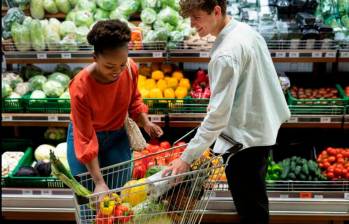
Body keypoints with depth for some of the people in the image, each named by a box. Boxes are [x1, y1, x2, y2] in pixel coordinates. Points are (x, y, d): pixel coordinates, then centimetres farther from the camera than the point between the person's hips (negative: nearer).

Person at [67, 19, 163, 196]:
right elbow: (86, 140, -27)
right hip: (86, 136, -3)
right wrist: (99, 182, -29)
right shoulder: (80, 87, -32)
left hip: (117, 136, 4)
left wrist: (145, 123, -14)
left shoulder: (131, 69, -20)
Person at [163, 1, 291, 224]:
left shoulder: (226, 54, -24)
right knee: (256, 206, 22)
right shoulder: (247, 30, 4)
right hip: (263, 129, 9)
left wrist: (187, 157, -23)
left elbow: (218, 114, -26)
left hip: (244, 139, -9)